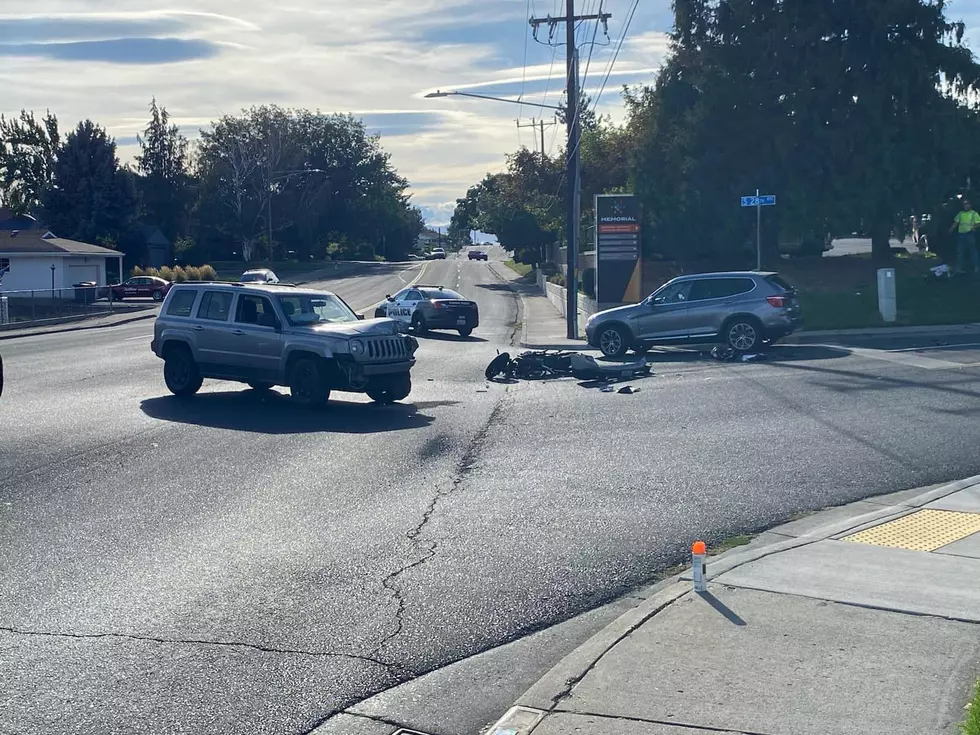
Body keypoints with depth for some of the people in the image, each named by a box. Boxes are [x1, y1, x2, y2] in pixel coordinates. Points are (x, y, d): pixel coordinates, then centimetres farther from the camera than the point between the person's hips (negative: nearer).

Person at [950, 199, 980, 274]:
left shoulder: (974, 213, 1)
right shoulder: (960, 214, 16)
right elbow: (955, 223, 16)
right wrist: (951, 229, 2)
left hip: (970, 234, -5)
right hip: (961, 234, 5)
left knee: (972, 251, -5)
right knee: (960, 251, 6)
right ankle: (961, 268, 12)